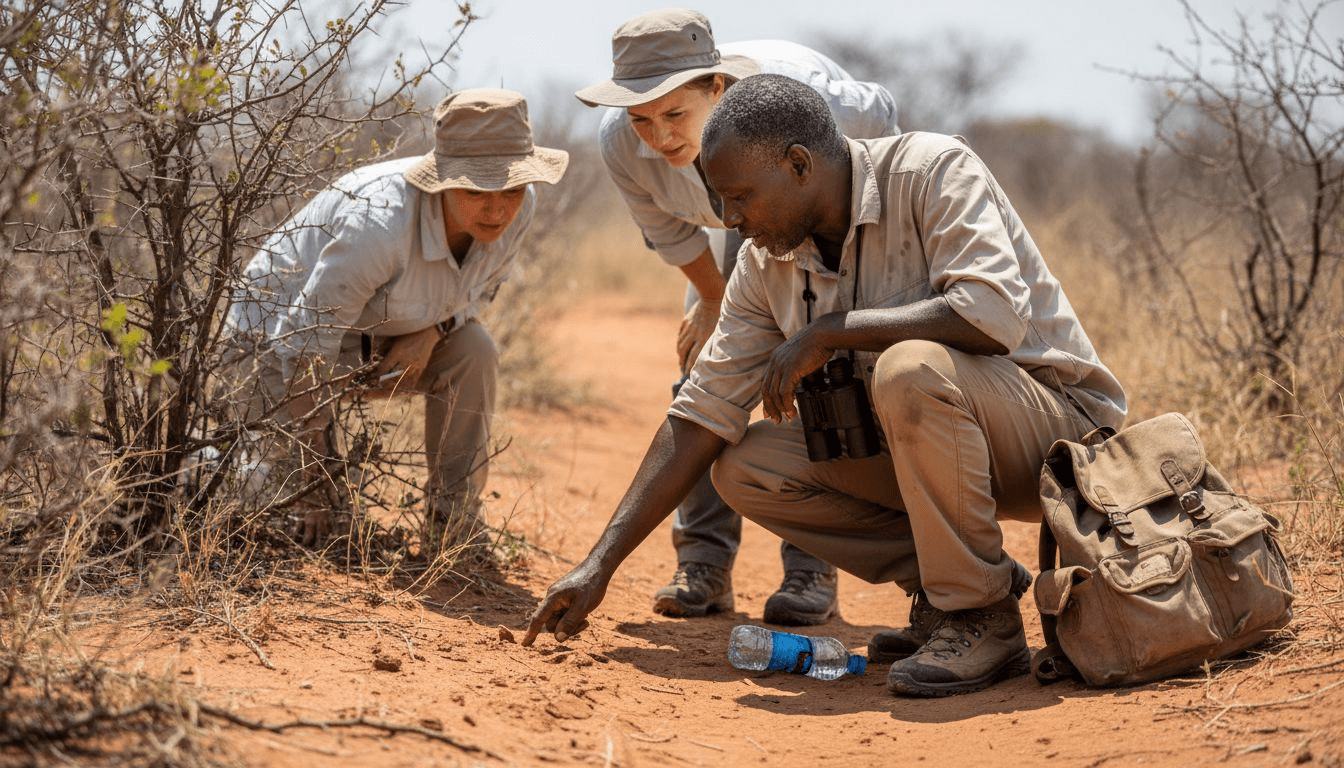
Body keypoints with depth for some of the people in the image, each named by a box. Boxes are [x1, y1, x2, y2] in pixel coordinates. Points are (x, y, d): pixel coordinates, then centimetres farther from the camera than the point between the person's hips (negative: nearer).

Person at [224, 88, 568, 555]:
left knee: (472, 353, -22)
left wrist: (432, 330, -20)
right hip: (283, 326, -6)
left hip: (380, 334, 6)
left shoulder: (518, 208, -20)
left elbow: (481, 287, 4)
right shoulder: (380, 223, -40)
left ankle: (454, 531, -11)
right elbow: (304, 347, -33)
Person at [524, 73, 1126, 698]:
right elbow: (701, 413, 2)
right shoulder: (767, 261, 1)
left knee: (911, 368, -35)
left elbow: (997, 314, -34)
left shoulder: (934, 172, -18)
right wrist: (600, 563, -2)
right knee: (745, 467, -5)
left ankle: (983, 618, -18)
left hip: (1059, 424, -7)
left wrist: (828, 331, -26)